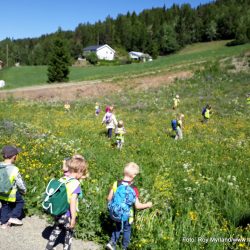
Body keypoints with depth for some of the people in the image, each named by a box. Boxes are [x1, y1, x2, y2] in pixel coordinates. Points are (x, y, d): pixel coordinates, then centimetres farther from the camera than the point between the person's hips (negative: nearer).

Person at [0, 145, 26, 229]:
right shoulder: (14, 169, -26)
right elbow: (20, 183, -15)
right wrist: (24, 191, 4)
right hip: (11, 194, -5)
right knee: (20, 202, 20)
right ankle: (13, 217, 13)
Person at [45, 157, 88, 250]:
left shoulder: (62, 179, -4)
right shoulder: (75, 183, -22)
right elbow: (72, 202, -25)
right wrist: (73, 218, -17)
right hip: (67, 215, -5)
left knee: (56, 231, 27)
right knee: (69, 234, 19)